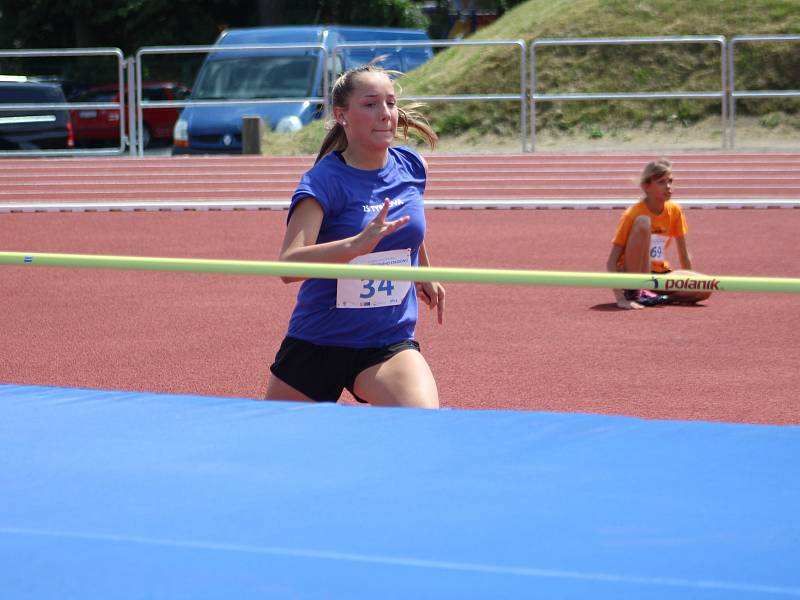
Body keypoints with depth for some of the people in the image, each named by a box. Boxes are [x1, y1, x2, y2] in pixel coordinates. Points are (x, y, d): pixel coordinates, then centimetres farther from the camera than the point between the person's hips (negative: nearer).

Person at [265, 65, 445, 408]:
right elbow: (288, 264, -32)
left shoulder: (411, 168, -1)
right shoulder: (324, 181, -17)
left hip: (390, 343, 2)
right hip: (315, 344, -2)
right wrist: (357, 243, -46)